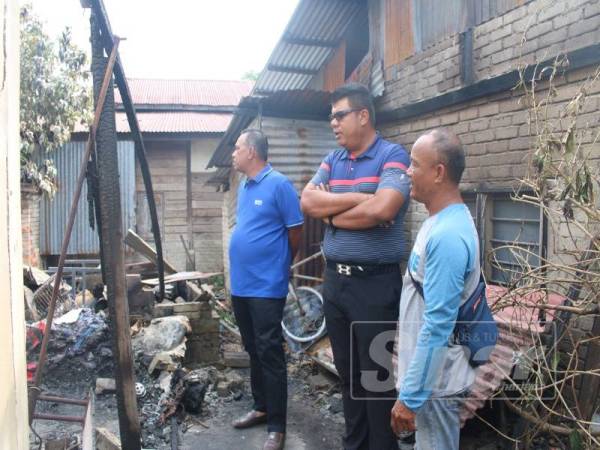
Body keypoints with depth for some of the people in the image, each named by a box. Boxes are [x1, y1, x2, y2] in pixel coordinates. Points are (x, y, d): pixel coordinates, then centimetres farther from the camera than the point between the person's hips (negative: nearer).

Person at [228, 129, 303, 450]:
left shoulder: (278, 184, -13)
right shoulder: (243, 186, 12)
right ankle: (261, 407, 33)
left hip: (266, 287, -8)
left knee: (270, 354, -1)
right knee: (253, 352, 18)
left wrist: (280, 264, 4)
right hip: (240, 285, 8)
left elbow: (295, 230, -9)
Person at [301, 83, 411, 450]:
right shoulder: (333, 160, 11)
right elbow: (308, 201, -2)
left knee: (377, 376, 5)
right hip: (335, 279, 7)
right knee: (347, 372, 18)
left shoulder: (392, 155, -9)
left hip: (376, 283, -7)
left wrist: (332, 212, -9)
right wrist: (359, 198, -13)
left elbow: (381, 209, -24)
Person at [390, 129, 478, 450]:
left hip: (433, 380, -9)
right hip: (427, 372, 9)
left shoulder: (447, 236, -26)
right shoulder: (440, 221, 7)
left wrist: (410, 396, -22)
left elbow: (437, 327, -27)